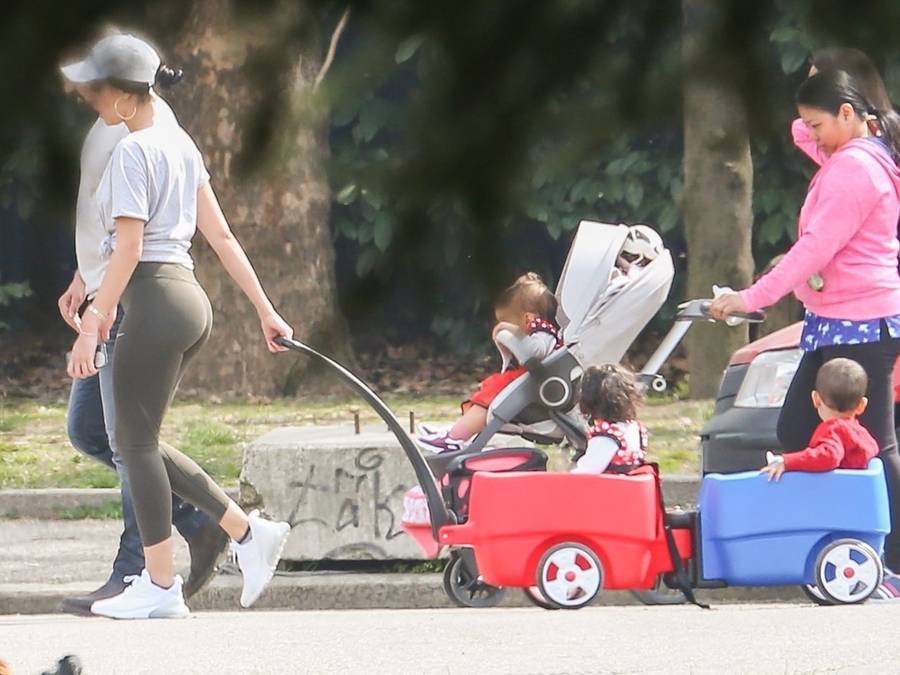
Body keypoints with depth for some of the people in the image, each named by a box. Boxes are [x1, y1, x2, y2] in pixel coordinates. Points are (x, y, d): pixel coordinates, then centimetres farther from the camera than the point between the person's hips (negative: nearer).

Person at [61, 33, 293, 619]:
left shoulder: (133, 151, -11)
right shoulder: (180, 144, 15)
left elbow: (129, 248, -17)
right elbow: (221, 235, 16)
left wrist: (94, 325, -17)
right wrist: (264, 308, 17)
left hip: (154, 300, -9)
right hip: (191, 300, 9)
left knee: (137, 442, -1)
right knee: (140, 439, 14)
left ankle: (160, 587, 3)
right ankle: (250, 532, 10)